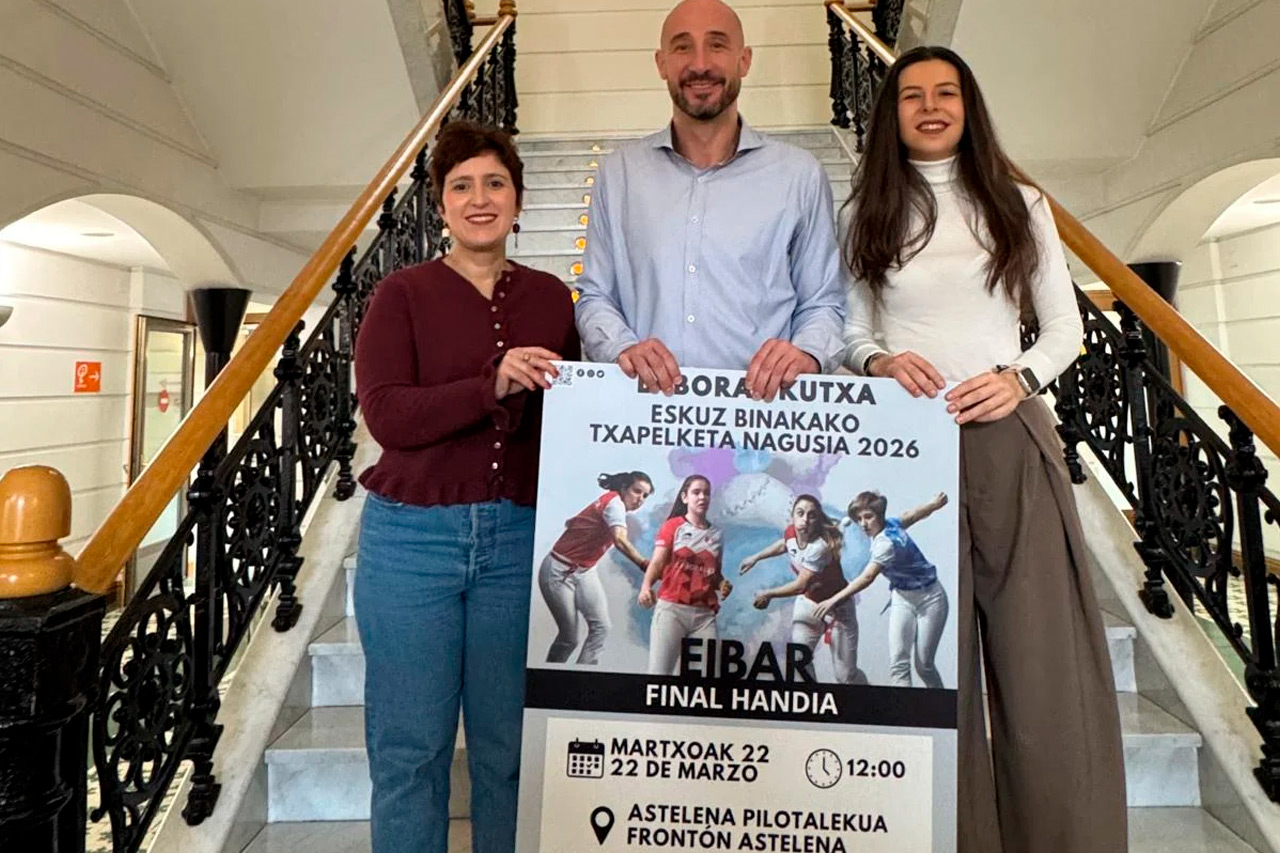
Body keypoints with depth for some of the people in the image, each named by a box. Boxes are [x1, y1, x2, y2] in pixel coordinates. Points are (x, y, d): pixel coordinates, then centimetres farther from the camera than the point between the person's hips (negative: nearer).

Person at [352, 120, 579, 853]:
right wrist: (493, 386, -22)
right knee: (409, 746, 9)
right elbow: (386, 415, -11)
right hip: (412, 537, -1)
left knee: (509, 746, 11)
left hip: (520, 540, 2)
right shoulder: (402, 294, 2)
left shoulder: (552, 298, 9)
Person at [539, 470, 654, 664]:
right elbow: (620, 540, -39)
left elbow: (570, 523, 12)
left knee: (601, 627, -7)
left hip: (584, 572, 8)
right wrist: (645, 565, -49)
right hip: (559, 572, -8)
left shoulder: (609, 502, 7)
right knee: (569, 639, -2)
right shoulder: (615, 502, -20)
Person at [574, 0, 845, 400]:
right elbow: (594, 296, 11)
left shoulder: (800, 175, 7)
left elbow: (823, 302, 10)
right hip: (644, 405, 1)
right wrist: (623, 347, -9)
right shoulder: (618, 172, 10)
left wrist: (808, 352, -11)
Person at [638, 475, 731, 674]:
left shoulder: (717, 534, 16)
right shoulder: (672, 526, 5)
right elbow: (657, 561, -5)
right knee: (659, 672, -7)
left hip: (705, 614, 4)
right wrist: (646, 585, -24)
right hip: (671, 608, -4)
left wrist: (723, 585, -1)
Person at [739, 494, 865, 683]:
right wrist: (755, 558, 17)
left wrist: (768, 594, -18)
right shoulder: (791, 532, -14)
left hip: (837, 607, -5)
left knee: (845, 674, 3)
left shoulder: (820, 546, -34)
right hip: (807, 603, 6)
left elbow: (801, 585, -30)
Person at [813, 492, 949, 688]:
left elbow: (867, 578, -40)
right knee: (898, 660, -9)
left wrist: (834, 600, -46)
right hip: (902, 597, 7)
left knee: (924, 665, 0)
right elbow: (912, 515, 11)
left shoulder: (886, 543, -30)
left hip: (929, 599, -7)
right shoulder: (890, 523, -6)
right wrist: (934, 504, 28)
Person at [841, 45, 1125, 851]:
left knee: (1042, 657, -2)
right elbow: (850, 334, 12)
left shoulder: (1018, 203, 13)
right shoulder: (870, 214, 12)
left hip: (1011, 442, 1)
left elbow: (1065, 326, 12)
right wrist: (881, 361, -9)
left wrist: (1020, 377, -8)